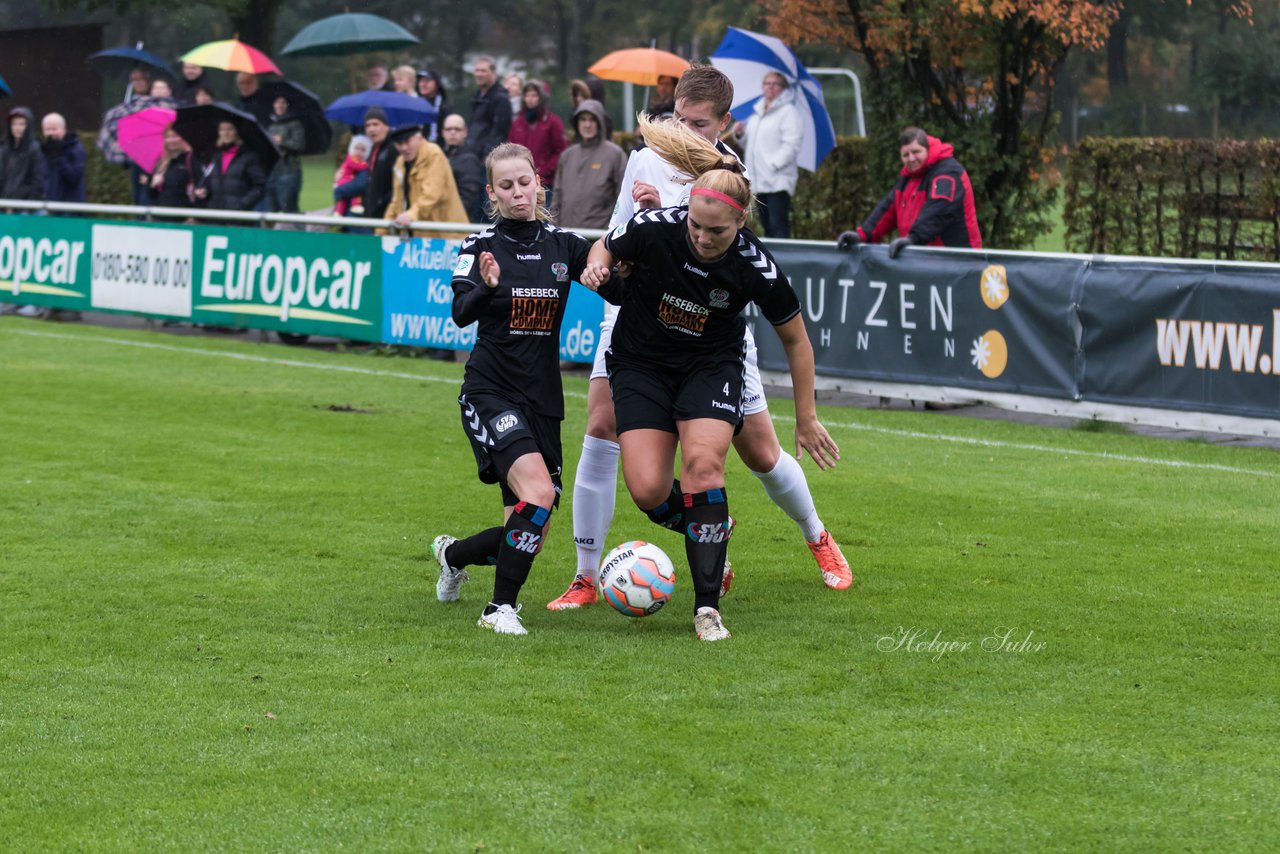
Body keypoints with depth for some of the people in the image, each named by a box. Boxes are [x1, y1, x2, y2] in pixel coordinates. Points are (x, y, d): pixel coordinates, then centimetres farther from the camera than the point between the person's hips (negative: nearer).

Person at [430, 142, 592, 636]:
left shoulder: (561, 245, 7)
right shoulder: (483, 245, -3)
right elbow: (461, 313, -17)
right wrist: (487, 287, -38)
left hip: (543, 400, 5)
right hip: (490, 394, -4)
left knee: (531, 535, 4)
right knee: (538, 493, -27)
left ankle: (453, 554, 36)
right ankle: (500, 609, -15)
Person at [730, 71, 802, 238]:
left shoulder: (788, 111, -6)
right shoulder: (757, 112, 19)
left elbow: (791, 145, -14)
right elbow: (750, 141, 28)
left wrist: (773, 165, -20)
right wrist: (740, 134, 7)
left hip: (778, 180, -8)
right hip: (758, 180, 8)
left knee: (778, 226, -15)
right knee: (766, 227, 12)